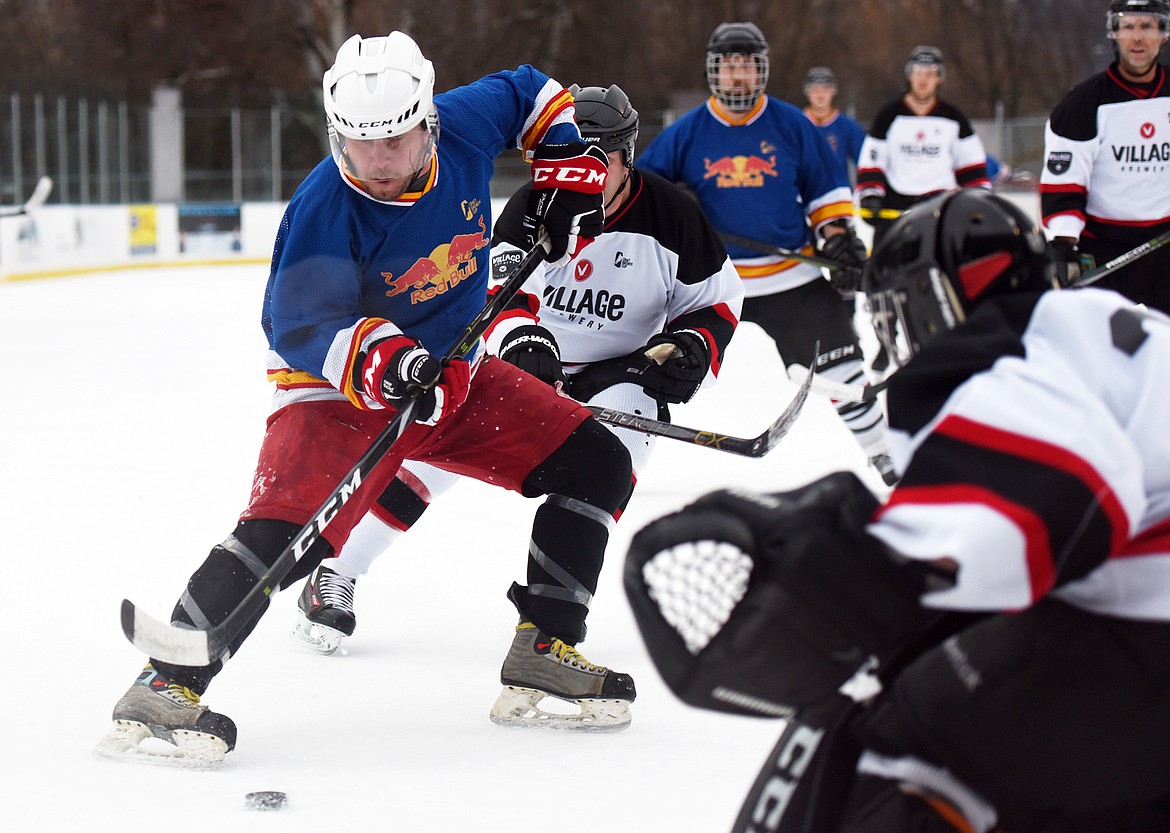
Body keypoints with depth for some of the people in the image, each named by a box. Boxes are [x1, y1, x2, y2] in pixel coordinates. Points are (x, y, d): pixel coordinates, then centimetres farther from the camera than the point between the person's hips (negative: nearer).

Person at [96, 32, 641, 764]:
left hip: (453, 375, 6)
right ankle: (167, 683, -24)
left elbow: (533, 95, 9)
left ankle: (544, 653, 8)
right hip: (338, 388, -6)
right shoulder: (323, 209, -26)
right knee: (285, 526, -29)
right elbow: (298, 324, -30)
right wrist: (377, 357, -47)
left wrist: (572, 175, -2)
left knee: (596, 464, 0)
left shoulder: (466, 126, -13)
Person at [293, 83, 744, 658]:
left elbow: (717, 297, -2)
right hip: (525, 356, 1)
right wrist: (520, 336, -44)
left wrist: (692, 347, -21)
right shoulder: (532, 207, -12)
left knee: (607, 448, -32)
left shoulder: (669, 215, -12)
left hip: (620, 368, -1)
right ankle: (337, 574, -1)